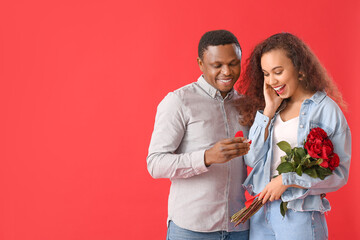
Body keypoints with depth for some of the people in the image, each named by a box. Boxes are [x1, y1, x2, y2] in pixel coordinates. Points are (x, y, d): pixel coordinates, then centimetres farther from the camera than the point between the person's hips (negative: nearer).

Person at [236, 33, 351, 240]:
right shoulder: (270, 108, 8)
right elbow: (252, 159, 0)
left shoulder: (326, 109, -7)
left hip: (299, 216, -4)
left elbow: (339, 173, -9)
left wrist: (287, 180, -16)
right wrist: (269, 110, -4)